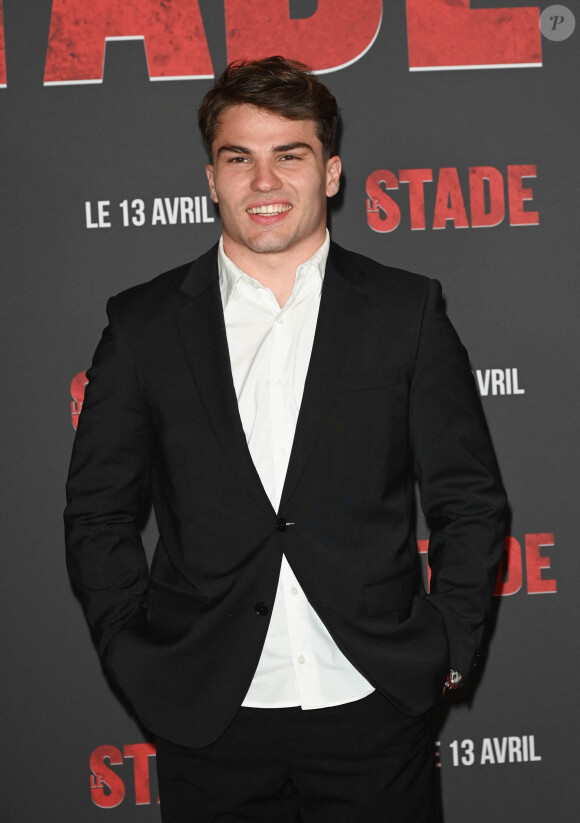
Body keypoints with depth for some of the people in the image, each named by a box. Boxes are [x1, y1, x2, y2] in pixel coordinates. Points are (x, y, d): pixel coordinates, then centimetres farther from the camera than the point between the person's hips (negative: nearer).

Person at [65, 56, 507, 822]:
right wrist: (136, 657, -1)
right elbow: (98, 512, 5)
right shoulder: (143, 324, 2)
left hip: (375, 708, 0)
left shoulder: (407, 311, 1)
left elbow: (470, 500, 3)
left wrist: (447, 648, -2)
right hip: (208, 720, 1)